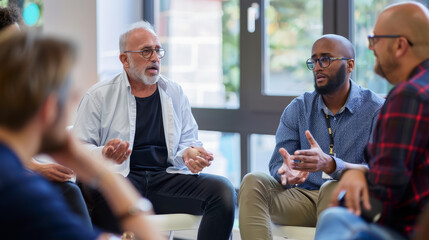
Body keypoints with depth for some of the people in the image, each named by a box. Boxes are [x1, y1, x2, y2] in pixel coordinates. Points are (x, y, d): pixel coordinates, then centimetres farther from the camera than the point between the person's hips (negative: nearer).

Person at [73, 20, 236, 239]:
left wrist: (189, 153, -3)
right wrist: (104, 154, -18)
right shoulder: (99, 96, 10)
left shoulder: (175, 93, 21)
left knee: (223, 190, -23)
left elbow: (188, 141, 22)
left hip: (166, 177, 4)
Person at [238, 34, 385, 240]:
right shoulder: (298, 108, 11)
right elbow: (276, 165, 5)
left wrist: (330, 165, -32)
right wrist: (287, 173, -22)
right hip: (304, 198, 4)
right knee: (253, 182, -22)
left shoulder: (375, 110, -2)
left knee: (332, 189, -38)